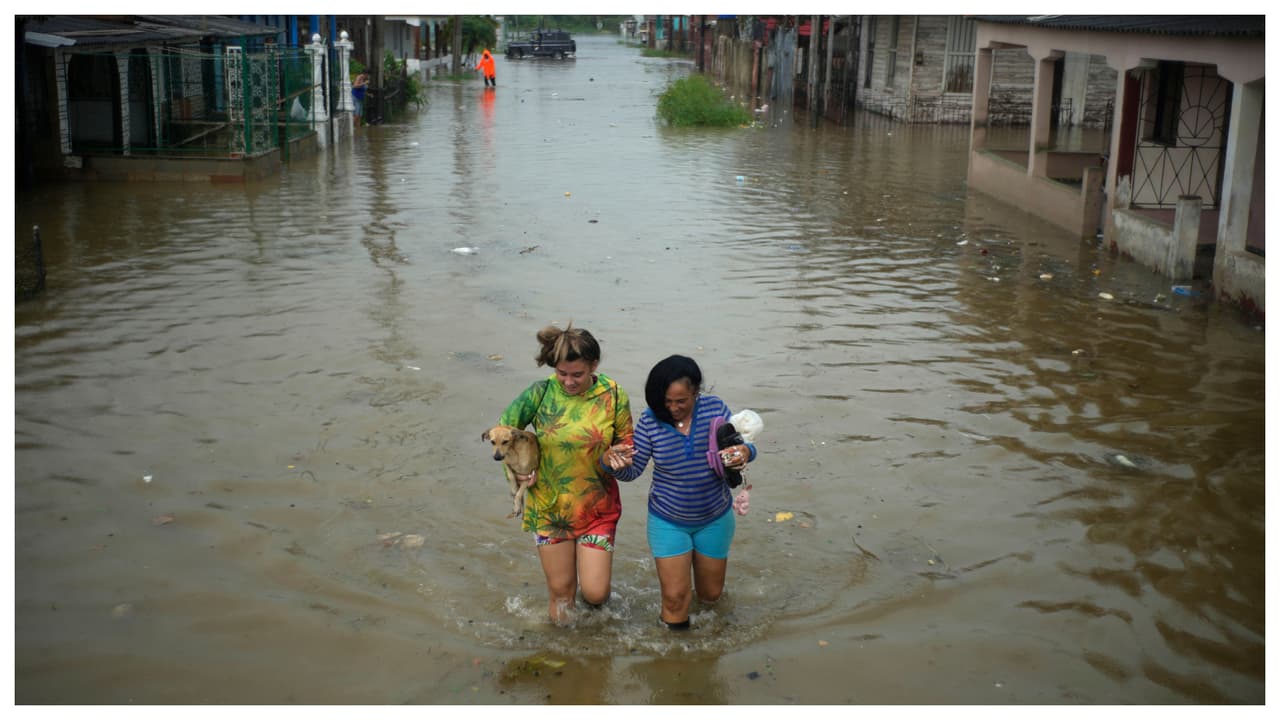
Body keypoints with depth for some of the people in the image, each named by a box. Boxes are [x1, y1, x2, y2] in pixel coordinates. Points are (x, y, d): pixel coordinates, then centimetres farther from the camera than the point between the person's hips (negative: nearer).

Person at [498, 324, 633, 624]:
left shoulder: (613, 395, -10)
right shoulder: (540, 393, -11)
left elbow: (626, 441, 3)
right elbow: (503, 430, 1)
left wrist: (617, 454, -19)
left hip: (597, 507, 0)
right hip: (549, 506, 0)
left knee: (594, 593, -3)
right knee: (560, 588, 9)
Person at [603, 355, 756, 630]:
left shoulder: (715, 408, -13)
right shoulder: (650, 422, -16)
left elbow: (739, 446, -7)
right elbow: (632, 471, -11)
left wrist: (745, 452, -31)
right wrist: (611, 462, -34)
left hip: (714, 518, 2)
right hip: (668, 522, -2)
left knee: (711, 594, 17)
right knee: (675, 596, -3)